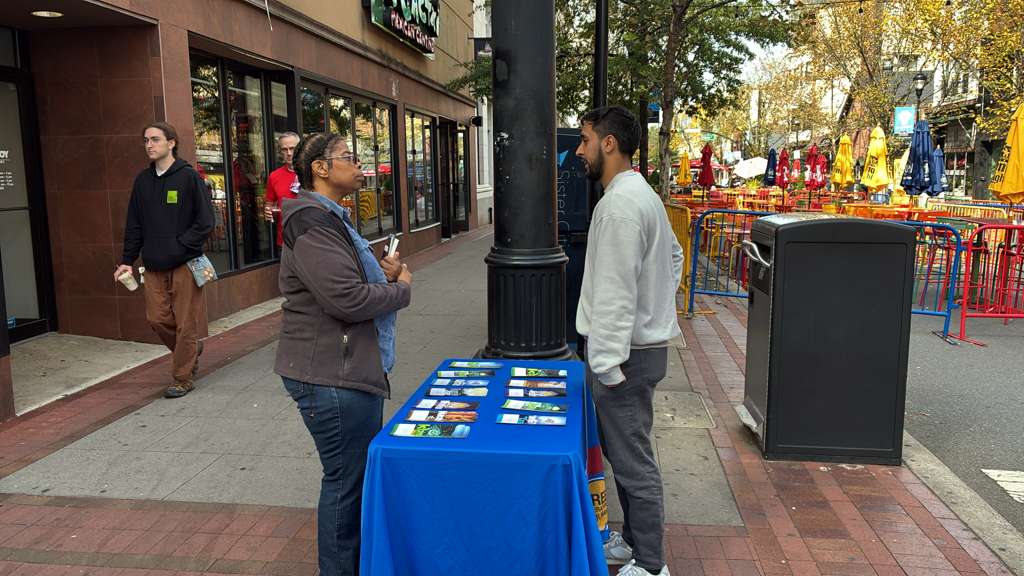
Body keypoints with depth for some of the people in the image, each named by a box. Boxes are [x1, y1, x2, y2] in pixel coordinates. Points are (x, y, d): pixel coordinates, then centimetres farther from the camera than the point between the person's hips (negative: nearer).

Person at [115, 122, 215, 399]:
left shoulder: (189, 176, -5)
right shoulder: (142, 180, 11)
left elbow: (206, 221, -8)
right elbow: (133, 225, 15)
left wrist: (180, 246, -14)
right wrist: (127, 260, 9)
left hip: (185, 264, -5)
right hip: (153, 265, 5)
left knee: (185, 323, 0)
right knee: (157, 318, 5)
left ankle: (183, 378, 13)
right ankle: (191, 349, 31)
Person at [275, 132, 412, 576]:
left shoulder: (333, 217, 17)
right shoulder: (311, 223, -17)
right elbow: (347, 299, -25)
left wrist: (386, 272, 4)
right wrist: (402, 288, -9)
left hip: (352, 371, 11)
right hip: (332, 377, -11)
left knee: (362, 471, 20)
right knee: (346, 480, 1)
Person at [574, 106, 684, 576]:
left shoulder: (619, 204, -20)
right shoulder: (642, 194, 12)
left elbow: (615, 292, -24)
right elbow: (674, 256, 24)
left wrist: (607, 363, -22)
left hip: (626, 352, -10)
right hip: (645, 340, 10)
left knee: (632, 461, 2)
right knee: (626, 452, 20)